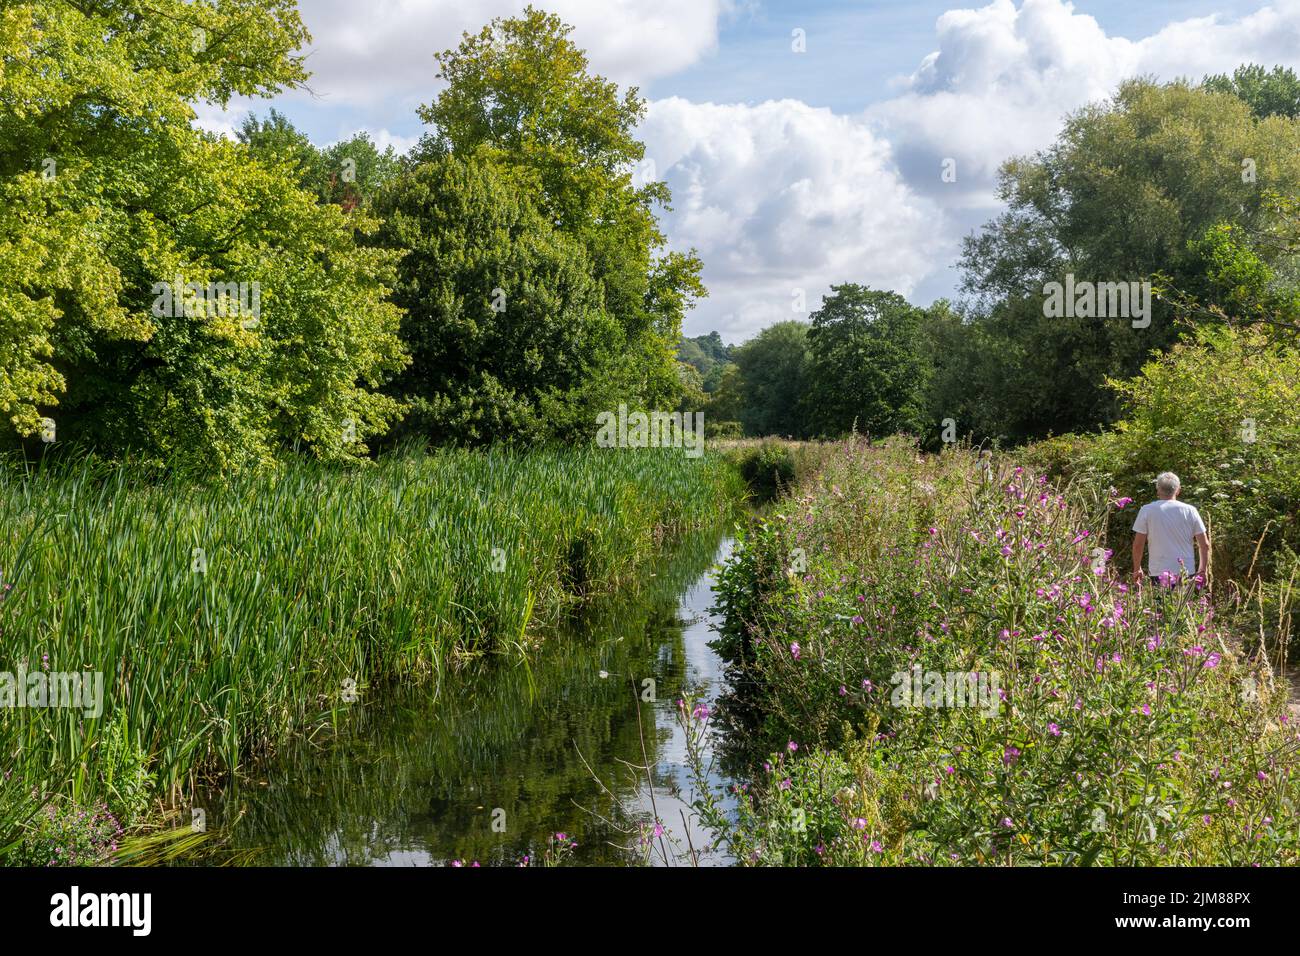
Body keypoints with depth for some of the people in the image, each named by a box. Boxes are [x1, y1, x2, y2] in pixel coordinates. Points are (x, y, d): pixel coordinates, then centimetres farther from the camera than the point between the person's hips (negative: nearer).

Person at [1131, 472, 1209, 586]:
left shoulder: (1147, 510, -2)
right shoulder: (1190, 511, 2)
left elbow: (1138, 544, -1)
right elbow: (1205, 545, 4)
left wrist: (1137, 569, 11)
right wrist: (1203, 570, 15)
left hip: (1159, 573, -1)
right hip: (1186, 572, 1)